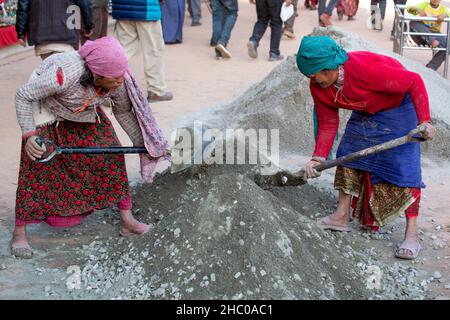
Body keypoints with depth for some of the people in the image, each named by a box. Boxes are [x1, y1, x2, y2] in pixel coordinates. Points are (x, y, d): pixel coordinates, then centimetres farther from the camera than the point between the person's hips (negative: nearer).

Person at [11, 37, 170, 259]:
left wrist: (142, 144, -2)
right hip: (47, 111, -5)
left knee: (111, 157, -4)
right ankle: (19, 233, 3)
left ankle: (127, 221, 6)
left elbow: (124, 111, -4)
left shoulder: (118, 79, -26)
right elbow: (23, 96, -29)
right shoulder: (65, 74, -43)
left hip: (85, 113, 5)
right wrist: (29, 135, -34)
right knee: (36, 167, -11)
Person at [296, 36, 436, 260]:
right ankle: (342, 216, 9)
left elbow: (414, 82, -31)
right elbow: (328, 123, -7)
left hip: (398, 108, -7)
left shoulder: (366, 68, -39)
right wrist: (318, 158, -18)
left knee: (405, 166, -11)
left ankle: (411, 235, -10)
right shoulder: (318, 87, -16)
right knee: (348, 155, 0)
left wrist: (423, 121, -34)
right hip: (365, 113, 7)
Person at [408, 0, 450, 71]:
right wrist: (417, 9, -25)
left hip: (436, 33, 1)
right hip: (422, 32, -1)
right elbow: (409, 9, -3)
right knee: (414, 22, -29)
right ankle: (432, 41, -43)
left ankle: (431, 67, -18)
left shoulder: (443, 9, 10)